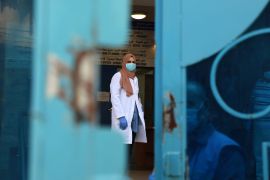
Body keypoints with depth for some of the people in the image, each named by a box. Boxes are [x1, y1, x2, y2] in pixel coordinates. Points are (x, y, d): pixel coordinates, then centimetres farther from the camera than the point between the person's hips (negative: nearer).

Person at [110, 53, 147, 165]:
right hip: (124, 117, -7)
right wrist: (121, 116, -20)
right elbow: (114, 97, -12)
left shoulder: (135, 78, 19)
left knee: (130, 146, 6)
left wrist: (141, 115, 12)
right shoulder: (118, 76, -3)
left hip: (134, 117, 7)